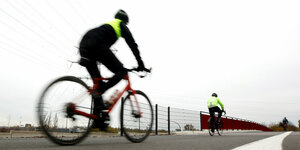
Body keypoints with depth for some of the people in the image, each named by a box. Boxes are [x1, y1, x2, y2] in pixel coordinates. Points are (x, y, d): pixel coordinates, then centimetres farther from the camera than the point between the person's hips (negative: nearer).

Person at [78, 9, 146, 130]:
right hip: (96, 45, -8)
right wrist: (140, 64, 14)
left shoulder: (108, 25, 39)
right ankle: (99, 92, -20)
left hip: (83, 45, 8)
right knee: (121, 71, 1)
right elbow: (132, 44, 13)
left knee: (98, 82, 11)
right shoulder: (122, 25, 21)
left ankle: (98, 119, 8)